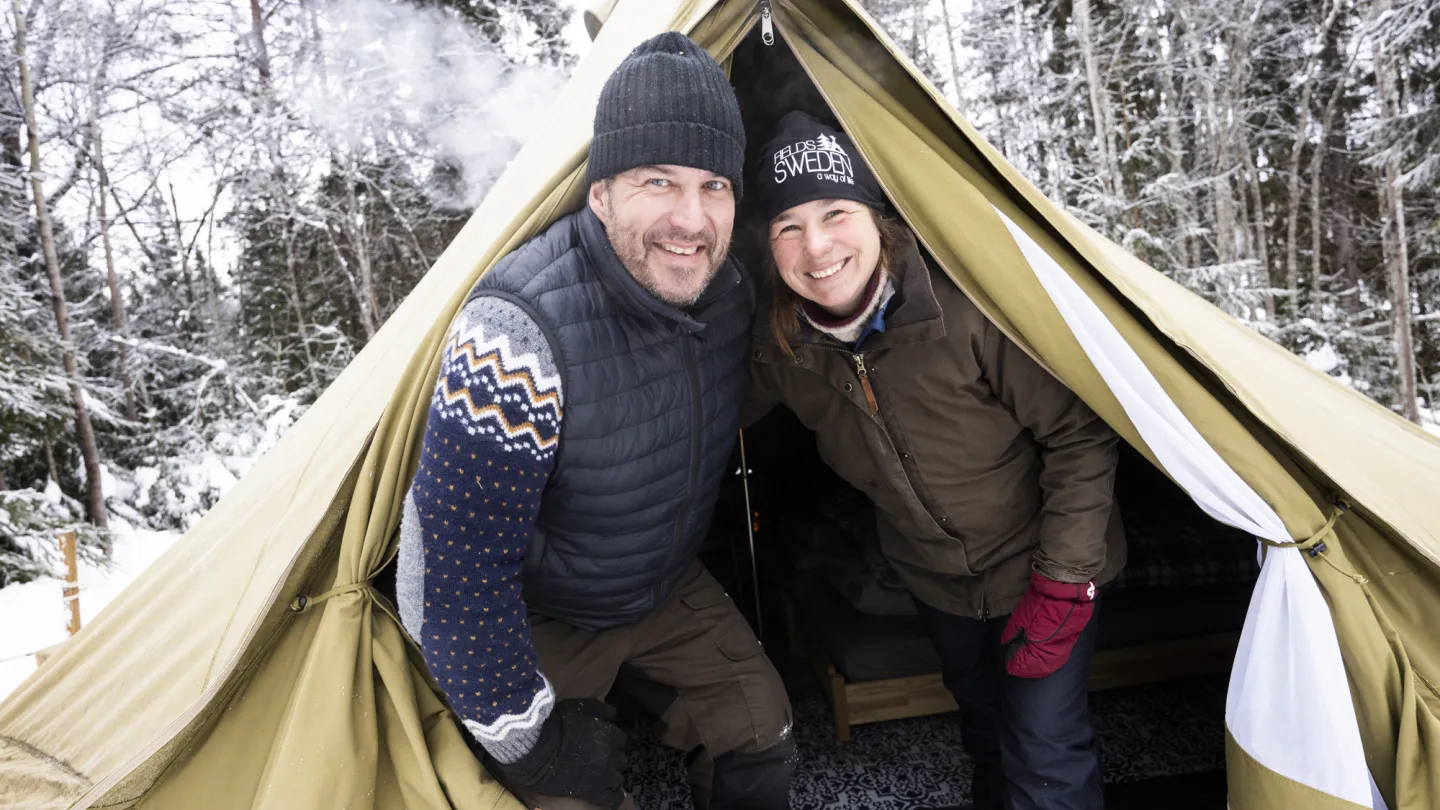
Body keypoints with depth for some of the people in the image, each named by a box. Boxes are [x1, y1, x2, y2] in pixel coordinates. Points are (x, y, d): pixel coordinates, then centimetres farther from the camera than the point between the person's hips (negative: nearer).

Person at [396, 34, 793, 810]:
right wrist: (526, 730, -19)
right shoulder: (518, 335, -37)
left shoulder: (727, 291, -14)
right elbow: (464, 570, -29)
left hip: (663, 585, 6)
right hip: (527, 619, -5)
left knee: (758, 728, 7)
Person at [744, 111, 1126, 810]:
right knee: (983, 720, 27)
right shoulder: (781, 343, -18)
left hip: (1038, 565, -4)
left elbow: (1078, 437, -23)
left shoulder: (967, 307, -32)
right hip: (934, 579, 4)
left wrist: (1062, 583, -21)